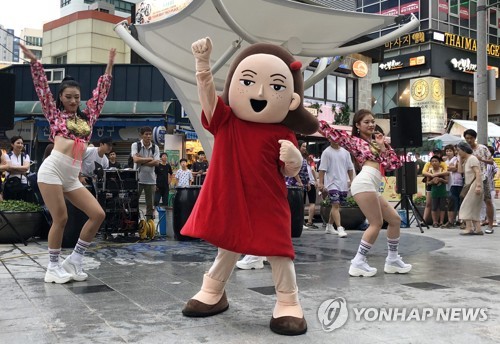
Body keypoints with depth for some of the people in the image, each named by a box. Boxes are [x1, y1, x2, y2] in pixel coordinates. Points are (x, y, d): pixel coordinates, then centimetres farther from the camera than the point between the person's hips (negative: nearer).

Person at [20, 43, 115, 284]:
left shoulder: (87, 116, 19)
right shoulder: (55, 114, 11)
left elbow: (101, 92, 23)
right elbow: (42, 88, 7)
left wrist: (109, 66, 25)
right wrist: (34, 61, 2)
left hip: (72, 177, 5)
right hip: (52, 170, -5)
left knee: (98, 214, -4)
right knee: (60, 219, -6)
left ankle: (74, 261, 10)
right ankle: (53, 267, 11)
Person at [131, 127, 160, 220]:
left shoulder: (155, 148, 6)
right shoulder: (135, 145, 0)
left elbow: (156, 163, -6)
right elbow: (136, 159, -14)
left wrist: (141, 161, -10)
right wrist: (150, 159, -7)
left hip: (151, 180, 2)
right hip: (137, 179, -2)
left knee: (151, 204, 6)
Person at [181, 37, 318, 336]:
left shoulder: (282, 134, -8)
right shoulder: (225, 121, -4)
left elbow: (290, 172, -1)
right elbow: (207, 89, -14)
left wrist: (292, 158, -24)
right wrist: (203, 61, -27)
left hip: (267, 206, -2)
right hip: (229, 203, 3)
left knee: (277, 250, 1)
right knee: (228, 247, 20)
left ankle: (289, 303, 17)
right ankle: (213, 293, 40)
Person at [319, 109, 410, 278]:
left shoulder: (375, 142, 28)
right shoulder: (353, 140, 9)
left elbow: (394, 164, 20)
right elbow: (328, 130, 3)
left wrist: (383, 146, 14)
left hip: (372, 186, 8)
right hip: (364, 183, -8)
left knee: (395, 219, 11)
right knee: (376, 223, -9)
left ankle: (392, 260, 21)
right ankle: (358, 263, -3)